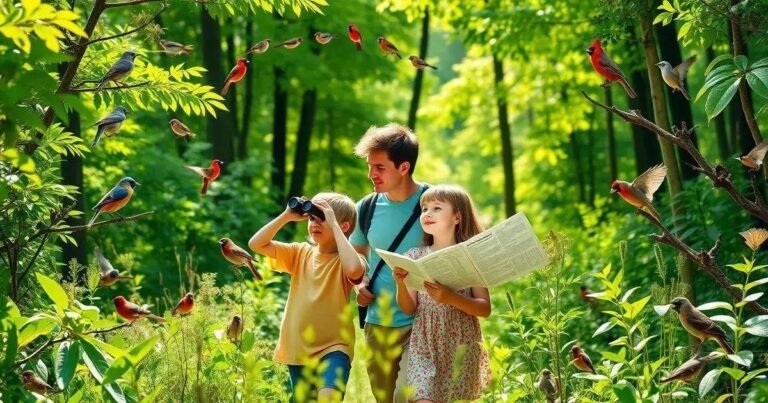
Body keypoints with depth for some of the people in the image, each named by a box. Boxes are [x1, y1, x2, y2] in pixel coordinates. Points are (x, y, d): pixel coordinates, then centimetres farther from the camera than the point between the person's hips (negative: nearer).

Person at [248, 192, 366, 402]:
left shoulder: (345, 260, -8)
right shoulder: (300, 253, 7)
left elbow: (354, 270, -33)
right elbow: (256, 244, 2)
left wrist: (333, 225, -25)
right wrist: (286, 216, -8)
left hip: (333, 347, -6)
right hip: (298, 349, 6)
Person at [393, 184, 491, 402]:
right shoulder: (415, 257, 5)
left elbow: (485, 308, -8)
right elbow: (409, 308, 5)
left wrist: (450, 297, -23)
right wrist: (400, 283, -14)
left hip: (461, 344, -2)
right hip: (425, 344, 2)